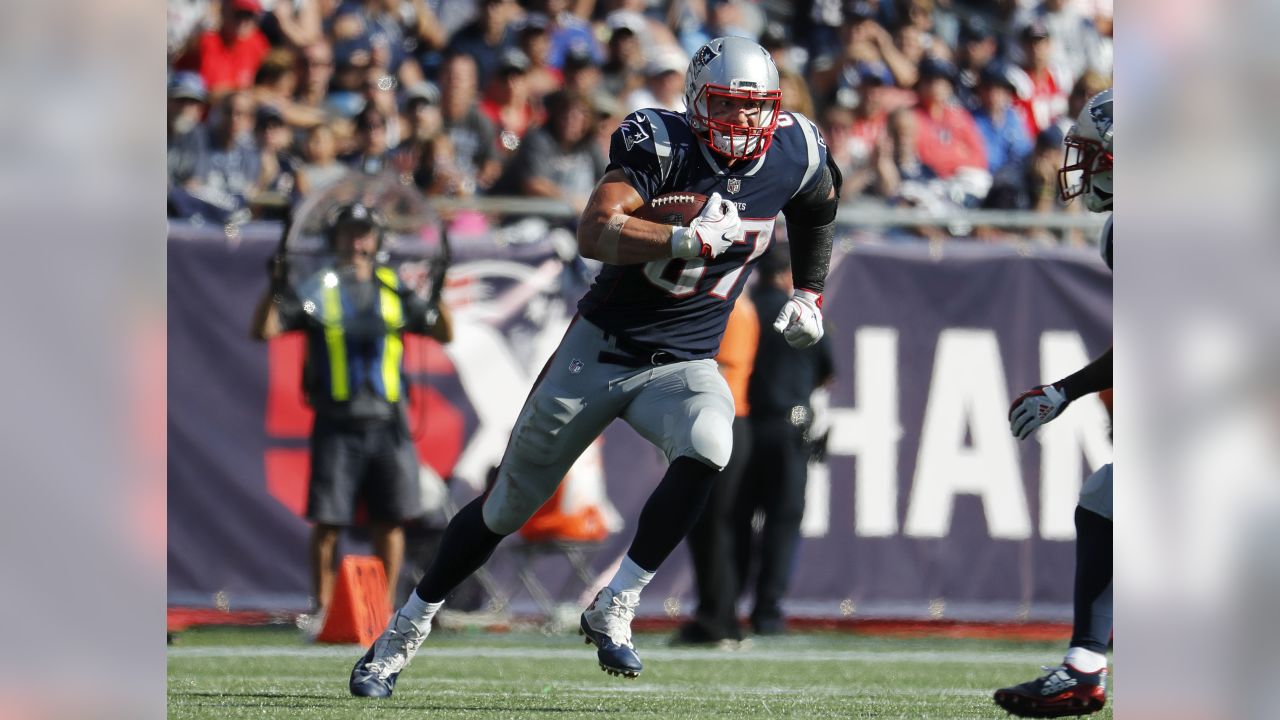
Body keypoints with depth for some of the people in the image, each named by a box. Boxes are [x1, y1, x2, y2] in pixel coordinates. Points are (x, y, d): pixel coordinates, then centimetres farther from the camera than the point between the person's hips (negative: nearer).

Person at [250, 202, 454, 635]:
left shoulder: (394, 291, 12)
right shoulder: (316, 290, 5)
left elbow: (444, 334, 12)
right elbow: (264, 330, -3)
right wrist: (275, 291, -18)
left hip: (387, 423, 2)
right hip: (337, 424, -2)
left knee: (391, 519, 3)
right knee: (327, 522, -4)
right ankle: (322, 608, 7)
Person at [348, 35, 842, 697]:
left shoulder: (793, 157, -5)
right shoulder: (661, 146, -19)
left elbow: (819, 211, 22)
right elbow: (594, 233, -34)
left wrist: (808, 293, 20)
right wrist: (694, 239, -40)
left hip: (682, 364, 2)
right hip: (601, 348, -2)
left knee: (707, 448, -33)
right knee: (508, 505, 9)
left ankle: (613, 610, -19)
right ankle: (403, 633, 28)